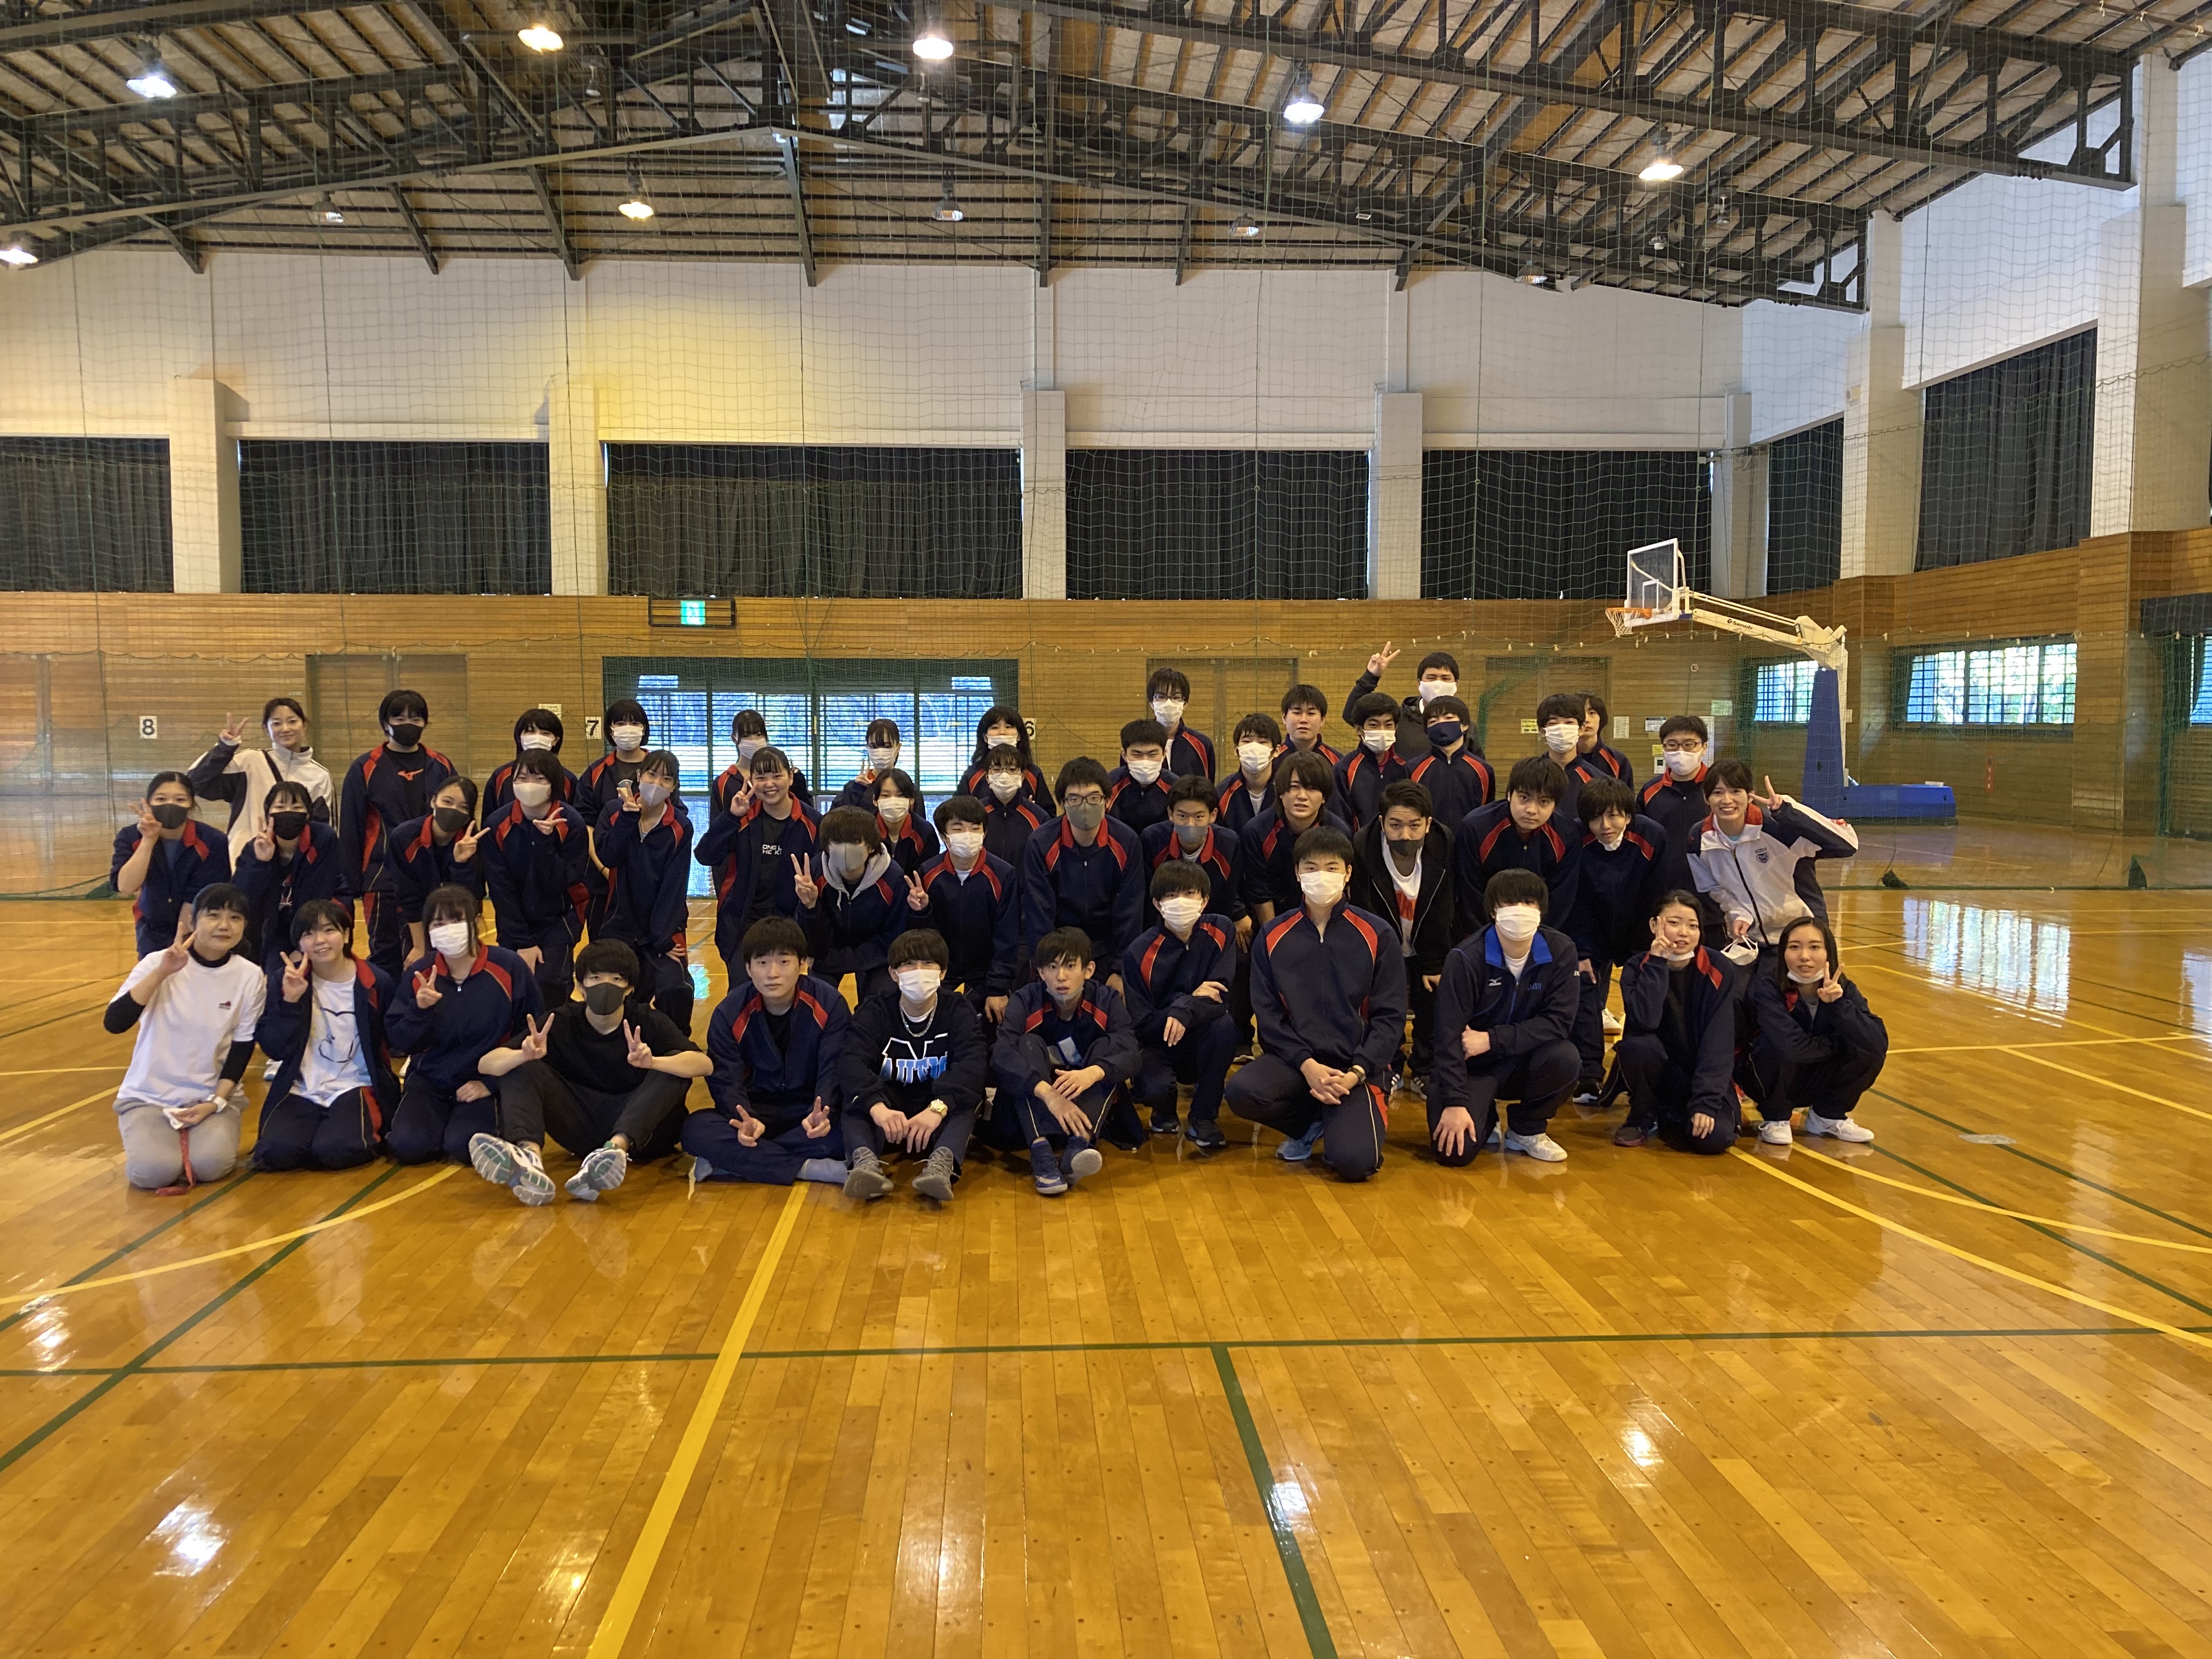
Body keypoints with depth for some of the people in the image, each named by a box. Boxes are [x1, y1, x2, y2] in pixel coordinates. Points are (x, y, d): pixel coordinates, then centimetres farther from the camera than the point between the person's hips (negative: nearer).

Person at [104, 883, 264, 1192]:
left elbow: (242, 1048, 1)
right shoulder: (159, 963, -11)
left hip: (213, 1096, 1)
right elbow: (114, 1023, -22)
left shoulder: (250, 976, -6)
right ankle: (142, 1139, 11)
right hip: (149, 1095, -1)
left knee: (212, 1164, -26)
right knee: (153, 1171, -25)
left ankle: (198, 1136, 10)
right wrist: (161, 973, -30)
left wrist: (216, 1102, -9)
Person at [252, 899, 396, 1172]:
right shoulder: (285, 980, -1)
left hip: (355, 1088, -2)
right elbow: (273, 1050, -6)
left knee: (336, 1151, -29)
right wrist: (290, 1001, -17)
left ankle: (369, 1132, 5)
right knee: (273, 1153, -25)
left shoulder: (376, 982, -3)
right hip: (301, 1091, 2)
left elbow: (390, 1042, 7)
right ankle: (315, 1127, 8)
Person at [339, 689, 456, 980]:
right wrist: (352, 883, -2)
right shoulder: (365, 770, -1)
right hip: (384, 880, -2)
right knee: (386, 956, 5)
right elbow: (350, 831, 1)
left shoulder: (441, 767, 6)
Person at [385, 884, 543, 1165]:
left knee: (463, 1146, -26)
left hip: (486, 1080, -3)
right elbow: (400, 1042, -2)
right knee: (408, 1146, -20)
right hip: (430, 1081, 3)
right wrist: (419, 1010, -24)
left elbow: (532, 1031, -7)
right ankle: (445, 1119, 13)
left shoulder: (508, 967, -13)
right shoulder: (419, 974, -4)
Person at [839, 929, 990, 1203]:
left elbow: (973, 1063, -24)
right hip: (887, 1112, 1)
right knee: (855, 1098, -28)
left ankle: (942, 1162, -54)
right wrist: (877, 1106, -43)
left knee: (966, 1099, -31)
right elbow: (851, 1062, -21)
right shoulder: (875, 1011, -3)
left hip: (941, 1118, -1)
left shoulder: (958, 1012, -4)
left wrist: (938, 1108, -43)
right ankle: (865, 1159, -52)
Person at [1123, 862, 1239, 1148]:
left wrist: (1185, 1011, -37)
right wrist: (1194, 1000, -23)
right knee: (1153, 1088, -34)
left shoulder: (1221, 930, -8)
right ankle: (1164, 1108, 8)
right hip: (1157, 1046, -2)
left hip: (1202, 1044, 2)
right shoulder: (1139, 952, -14)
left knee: (1225, 1025, -32)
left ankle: (1204, 1115, -10)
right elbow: (1141, 1025, -12)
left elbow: (1223, 997, -16)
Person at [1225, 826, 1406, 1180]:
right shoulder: (1272, 937, 4)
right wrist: (1307, 1065, -14)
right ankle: (1312, 1124, 3)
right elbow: (1267, 1014, 1)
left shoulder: (1377, 935, 1)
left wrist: (1356, 1074, -15)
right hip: (1293, 1059, 2)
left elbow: (1390, 1016, -1)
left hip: (1355, 1066, -2)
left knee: (1355, 1163, -25)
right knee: (1242, 1092, -30)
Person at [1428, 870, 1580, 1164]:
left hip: (1524, 1061, 3)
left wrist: (1492, 1039, -22)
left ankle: (1526, 1130, 0)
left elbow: (1559, 1021, -15)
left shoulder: (1560, 950, -11)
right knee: (1456, 1150, -24)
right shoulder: (1466, 958, -20)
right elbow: (1449, 1034, -19)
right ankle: (1485, 1118, 15)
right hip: (1471, 1066, -3)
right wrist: (1455, 1102, -24)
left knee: (1565, 1057, -30)